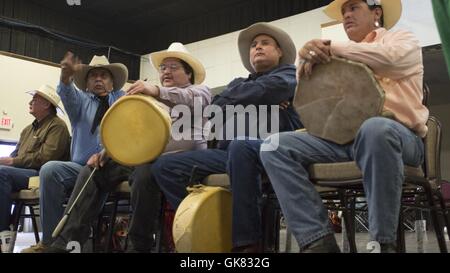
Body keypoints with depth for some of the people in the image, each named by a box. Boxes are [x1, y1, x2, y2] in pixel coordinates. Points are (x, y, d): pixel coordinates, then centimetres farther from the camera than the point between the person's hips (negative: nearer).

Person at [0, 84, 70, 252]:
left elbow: (45, 158, -15)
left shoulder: (57, 126, -3)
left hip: (41, 174, -8)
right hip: (24, 173, 8)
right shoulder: (28, 129, 26)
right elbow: (16, 155, 20)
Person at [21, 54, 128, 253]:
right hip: (81, 168, 2)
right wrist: (66, 76, -34)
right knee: (50, 169, -26)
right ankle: (51, 240, -16)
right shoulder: (81, 100, 17)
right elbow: (67, 94, -8)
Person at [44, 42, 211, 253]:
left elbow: (194, 100, -16)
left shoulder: (199, 91, 11)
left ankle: (138, 245, -23)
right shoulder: (151, 99, 29)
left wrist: (157, 91, -34)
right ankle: (67, 242, -12)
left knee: (144, 171, -37)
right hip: (144, 157, 7)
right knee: (93, 170, -6)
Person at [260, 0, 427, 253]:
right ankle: (319, 240, -23)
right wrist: (309, 56, -5)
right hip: (343, 136, 5)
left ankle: (386, 242, -28)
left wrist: (331, 47, -7)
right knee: (275, 146, -14)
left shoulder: (403, 39, 15)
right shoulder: (343, 57, 30)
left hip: (397, 133, -5)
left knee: (375, 129, -42)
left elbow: (389, 57, -11)